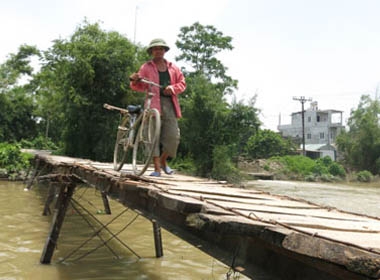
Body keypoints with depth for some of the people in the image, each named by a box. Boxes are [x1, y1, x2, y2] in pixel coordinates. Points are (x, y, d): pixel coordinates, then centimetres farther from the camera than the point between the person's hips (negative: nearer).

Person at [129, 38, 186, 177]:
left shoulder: (173, 68, 19)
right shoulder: (146, 67, 11)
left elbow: (182, 83, 15)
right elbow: (140, 87, 6)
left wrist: (173, 88, -5)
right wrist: (135, 81, -16)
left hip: (170, 104, 3)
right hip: (153, 103, -2)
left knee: (173, 136, -3)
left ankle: (163, 160, 22)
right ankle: (157, 168, -2)